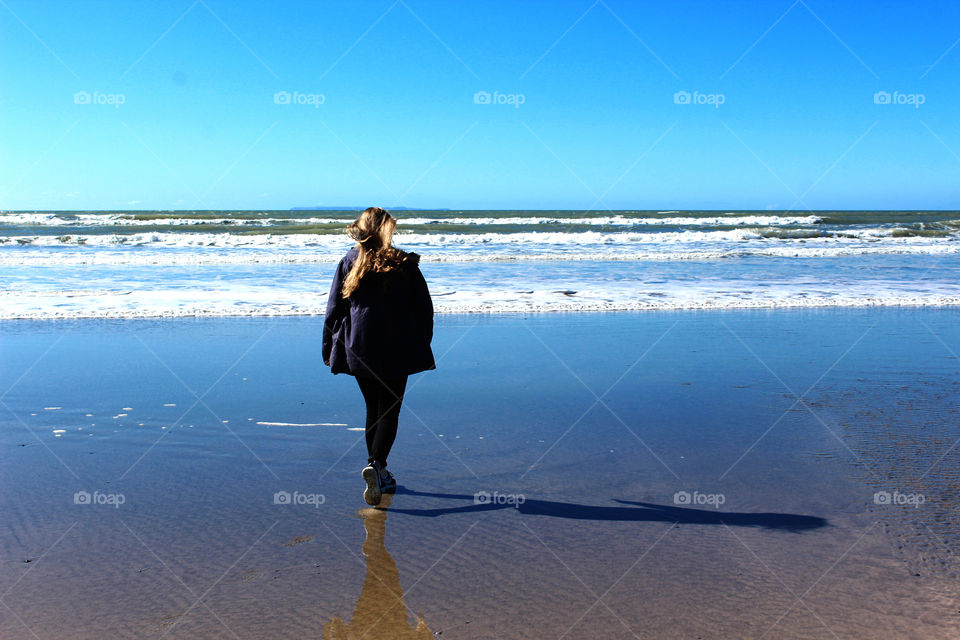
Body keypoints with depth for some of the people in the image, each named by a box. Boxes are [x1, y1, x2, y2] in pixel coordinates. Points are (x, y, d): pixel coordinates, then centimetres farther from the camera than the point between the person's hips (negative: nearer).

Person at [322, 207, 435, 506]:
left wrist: (329, 351, 11)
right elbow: (424, 309, 1)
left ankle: (380, 475, 22)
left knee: (373, 410, 16)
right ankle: (375, 464, -19)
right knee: (390, 412, 4)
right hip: (397, 352, -2)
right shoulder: (405, 264, -3)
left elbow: (333, 310, 4)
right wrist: (422, 349, 11)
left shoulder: (348, 263, 2)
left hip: (359, 351, 2)